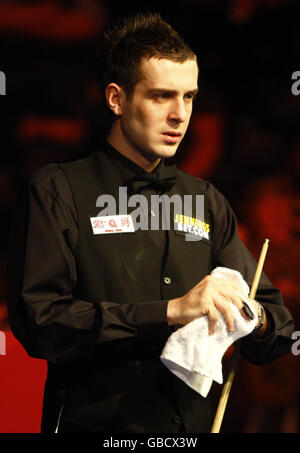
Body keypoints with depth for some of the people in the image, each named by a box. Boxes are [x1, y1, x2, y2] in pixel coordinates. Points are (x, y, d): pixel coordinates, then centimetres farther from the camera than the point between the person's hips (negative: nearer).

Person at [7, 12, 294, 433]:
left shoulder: (207, 202, 12)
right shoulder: (56, 191, -4)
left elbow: (277, 321, 11)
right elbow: (39, 321, -16)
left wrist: (256, 320, -14)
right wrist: (170, 311, -22)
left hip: (194, 424, 5)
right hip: (94, 421, -4)